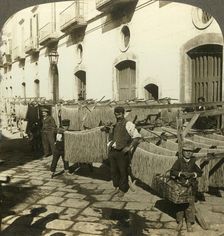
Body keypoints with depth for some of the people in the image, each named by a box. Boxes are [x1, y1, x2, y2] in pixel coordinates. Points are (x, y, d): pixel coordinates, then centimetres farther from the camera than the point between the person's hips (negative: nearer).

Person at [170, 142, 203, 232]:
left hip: (191, 186, 0)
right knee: (179, 205, 8)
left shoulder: (194, 161, -5)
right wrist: (181, 173, -25)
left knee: (190, 205, 1)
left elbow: (200, 173, -2)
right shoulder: (179, 160, -6)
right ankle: (180, 222, 24)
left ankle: (189, 223, 16)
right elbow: (172, 172, -11)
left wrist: (193, 174, -20)